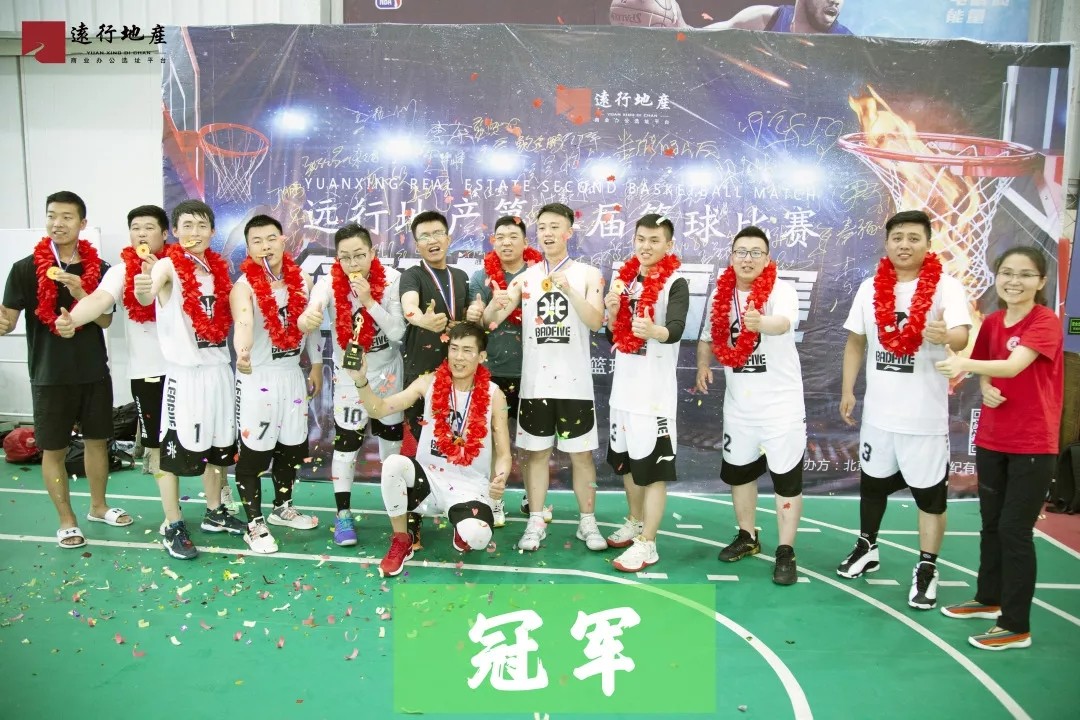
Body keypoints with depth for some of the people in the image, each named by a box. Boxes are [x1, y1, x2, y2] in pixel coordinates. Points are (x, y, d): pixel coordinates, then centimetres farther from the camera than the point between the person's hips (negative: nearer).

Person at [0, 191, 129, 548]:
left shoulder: (98, 268, 1)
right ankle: (66, 520, 21)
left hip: (94, 372, 2)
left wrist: (79, 292, -19)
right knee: (53, 450, 6)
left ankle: (98, 506, 32)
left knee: (97, 440, 14)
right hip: (50, 376, -2)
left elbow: (105, 320, -3)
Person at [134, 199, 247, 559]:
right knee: (174, 448, 0)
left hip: (218, 367, 6)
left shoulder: (218, 267, 8)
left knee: (218, 444, 16)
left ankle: (215, 513, 32)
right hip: (184, 370, -6)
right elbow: (147, 295, -32)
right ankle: (173, 528, 12)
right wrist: (144, 289, -54)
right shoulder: (169, 265, -10)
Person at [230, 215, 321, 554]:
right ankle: (254, 524, 12)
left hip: (292, 374, 5)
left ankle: (282, 507, 36)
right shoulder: (244, 287, -14)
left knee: (293, 446, 15)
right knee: (254, 450, -2)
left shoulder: (302, 280, 3)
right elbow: (243, 323, -35)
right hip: (257, 377, -5)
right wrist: (242, 353, -54)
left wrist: (316, 365, 14)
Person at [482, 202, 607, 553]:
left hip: (574, 382, -2)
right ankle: (536, 522, 17)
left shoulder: (588, 274, 1)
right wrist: (495, 305, -25)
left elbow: (596, 321, -13)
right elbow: (490, 321, -1)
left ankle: (587, 522, 18)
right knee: (537, 452, 8)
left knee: (581, 454, 5)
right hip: (535, 382, 2)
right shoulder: (525, 277, 6)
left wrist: (569, 290, -26)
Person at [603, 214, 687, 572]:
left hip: (655, 390, -7)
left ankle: (647, 545, 5)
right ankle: (635, 523, 36)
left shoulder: (675, 284, -10)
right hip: (623, 385, 7)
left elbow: (676, 330, -26)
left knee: (653, 467, -3)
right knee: (627, 459, 19)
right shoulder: (624, 278, 10)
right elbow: (613, 336, 13)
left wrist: (653, 331, -47)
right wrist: (612, 311, -8)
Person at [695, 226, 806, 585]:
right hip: (738, 404, 6)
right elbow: (708, 335, 16)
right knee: (738, 471, 17)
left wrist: (760, 323, -58)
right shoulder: (721, 294, 2)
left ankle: (786, 551, 14)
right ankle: (747, 537, 36)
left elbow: (783, 323, -37)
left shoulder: (782, 291, -15)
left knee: (786, 477, 1)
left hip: (781, 403, -5)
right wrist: (703, 364, 0)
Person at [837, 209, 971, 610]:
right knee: (872, 482, 18)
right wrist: (847, 390, 6)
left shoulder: (946, 286, -10)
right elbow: (856, 342, 11)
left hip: (925, 415, -4)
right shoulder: (870, 288, 3)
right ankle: (867, 549, 38)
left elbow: (962, 337, -26)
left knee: (930, 492, 4)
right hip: (878, 411, 4)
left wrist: (945, 335, -49)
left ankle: (927, 569, 19)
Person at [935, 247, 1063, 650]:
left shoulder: (1046, 323, -14)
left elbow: (1013, 366, -30)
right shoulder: (992, 323, 5)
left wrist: (965, 363, -46)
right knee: (991, 523, 18)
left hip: (1032, 444, -6)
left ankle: (1016, 627, 10)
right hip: (991, 439, 6)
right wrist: (986, 389, -9)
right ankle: (988, 599, 36)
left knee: (1015, 530, -3)